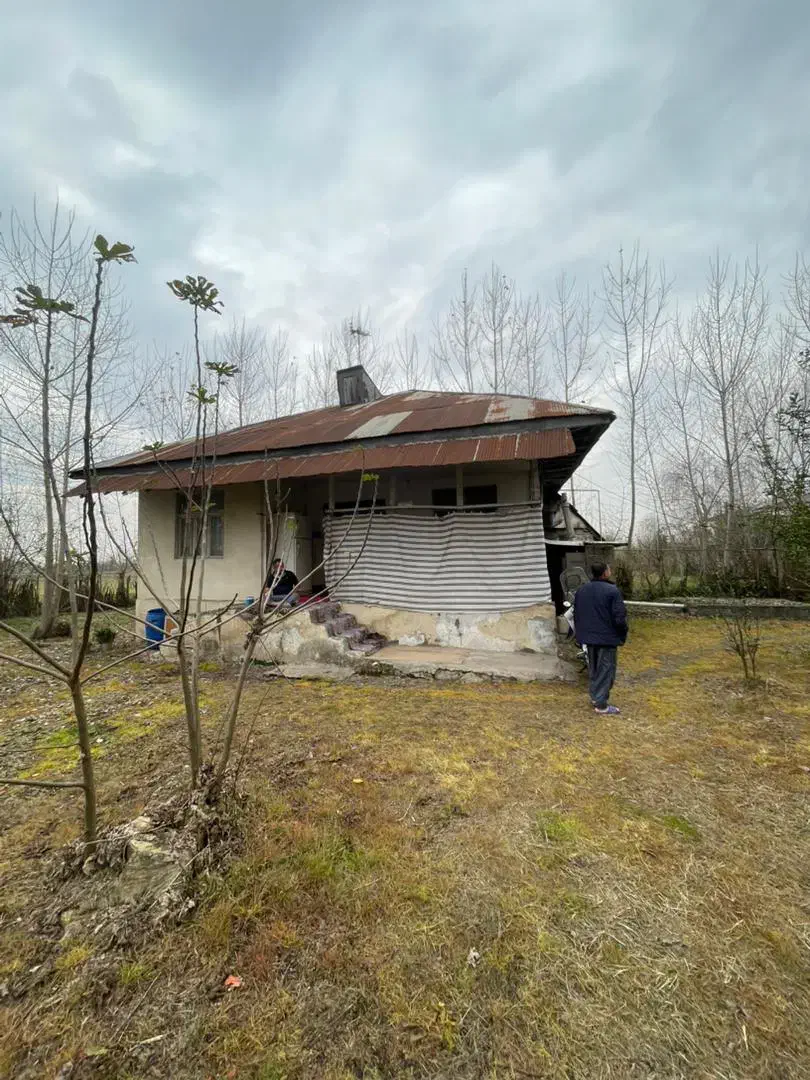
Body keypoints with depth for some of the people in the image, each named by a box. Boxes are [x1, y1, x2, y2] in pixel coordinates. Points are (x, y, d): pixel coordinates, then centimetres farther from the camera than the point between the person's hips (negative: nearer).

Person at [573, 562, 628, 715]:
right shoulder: (612, 591, -16)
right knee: (606, 669, 2)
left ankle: (595, 696, 28)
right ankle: (601, 704, 5)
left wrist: (580, 635, 20)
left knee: (593, 668, 19)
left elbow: (576, 615, 11)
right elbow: (619, 617, -17)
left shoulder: (581, 590, 5)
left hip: (589, 636, 6)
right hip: (607, 637, -6)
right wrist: (623, 635, 0)